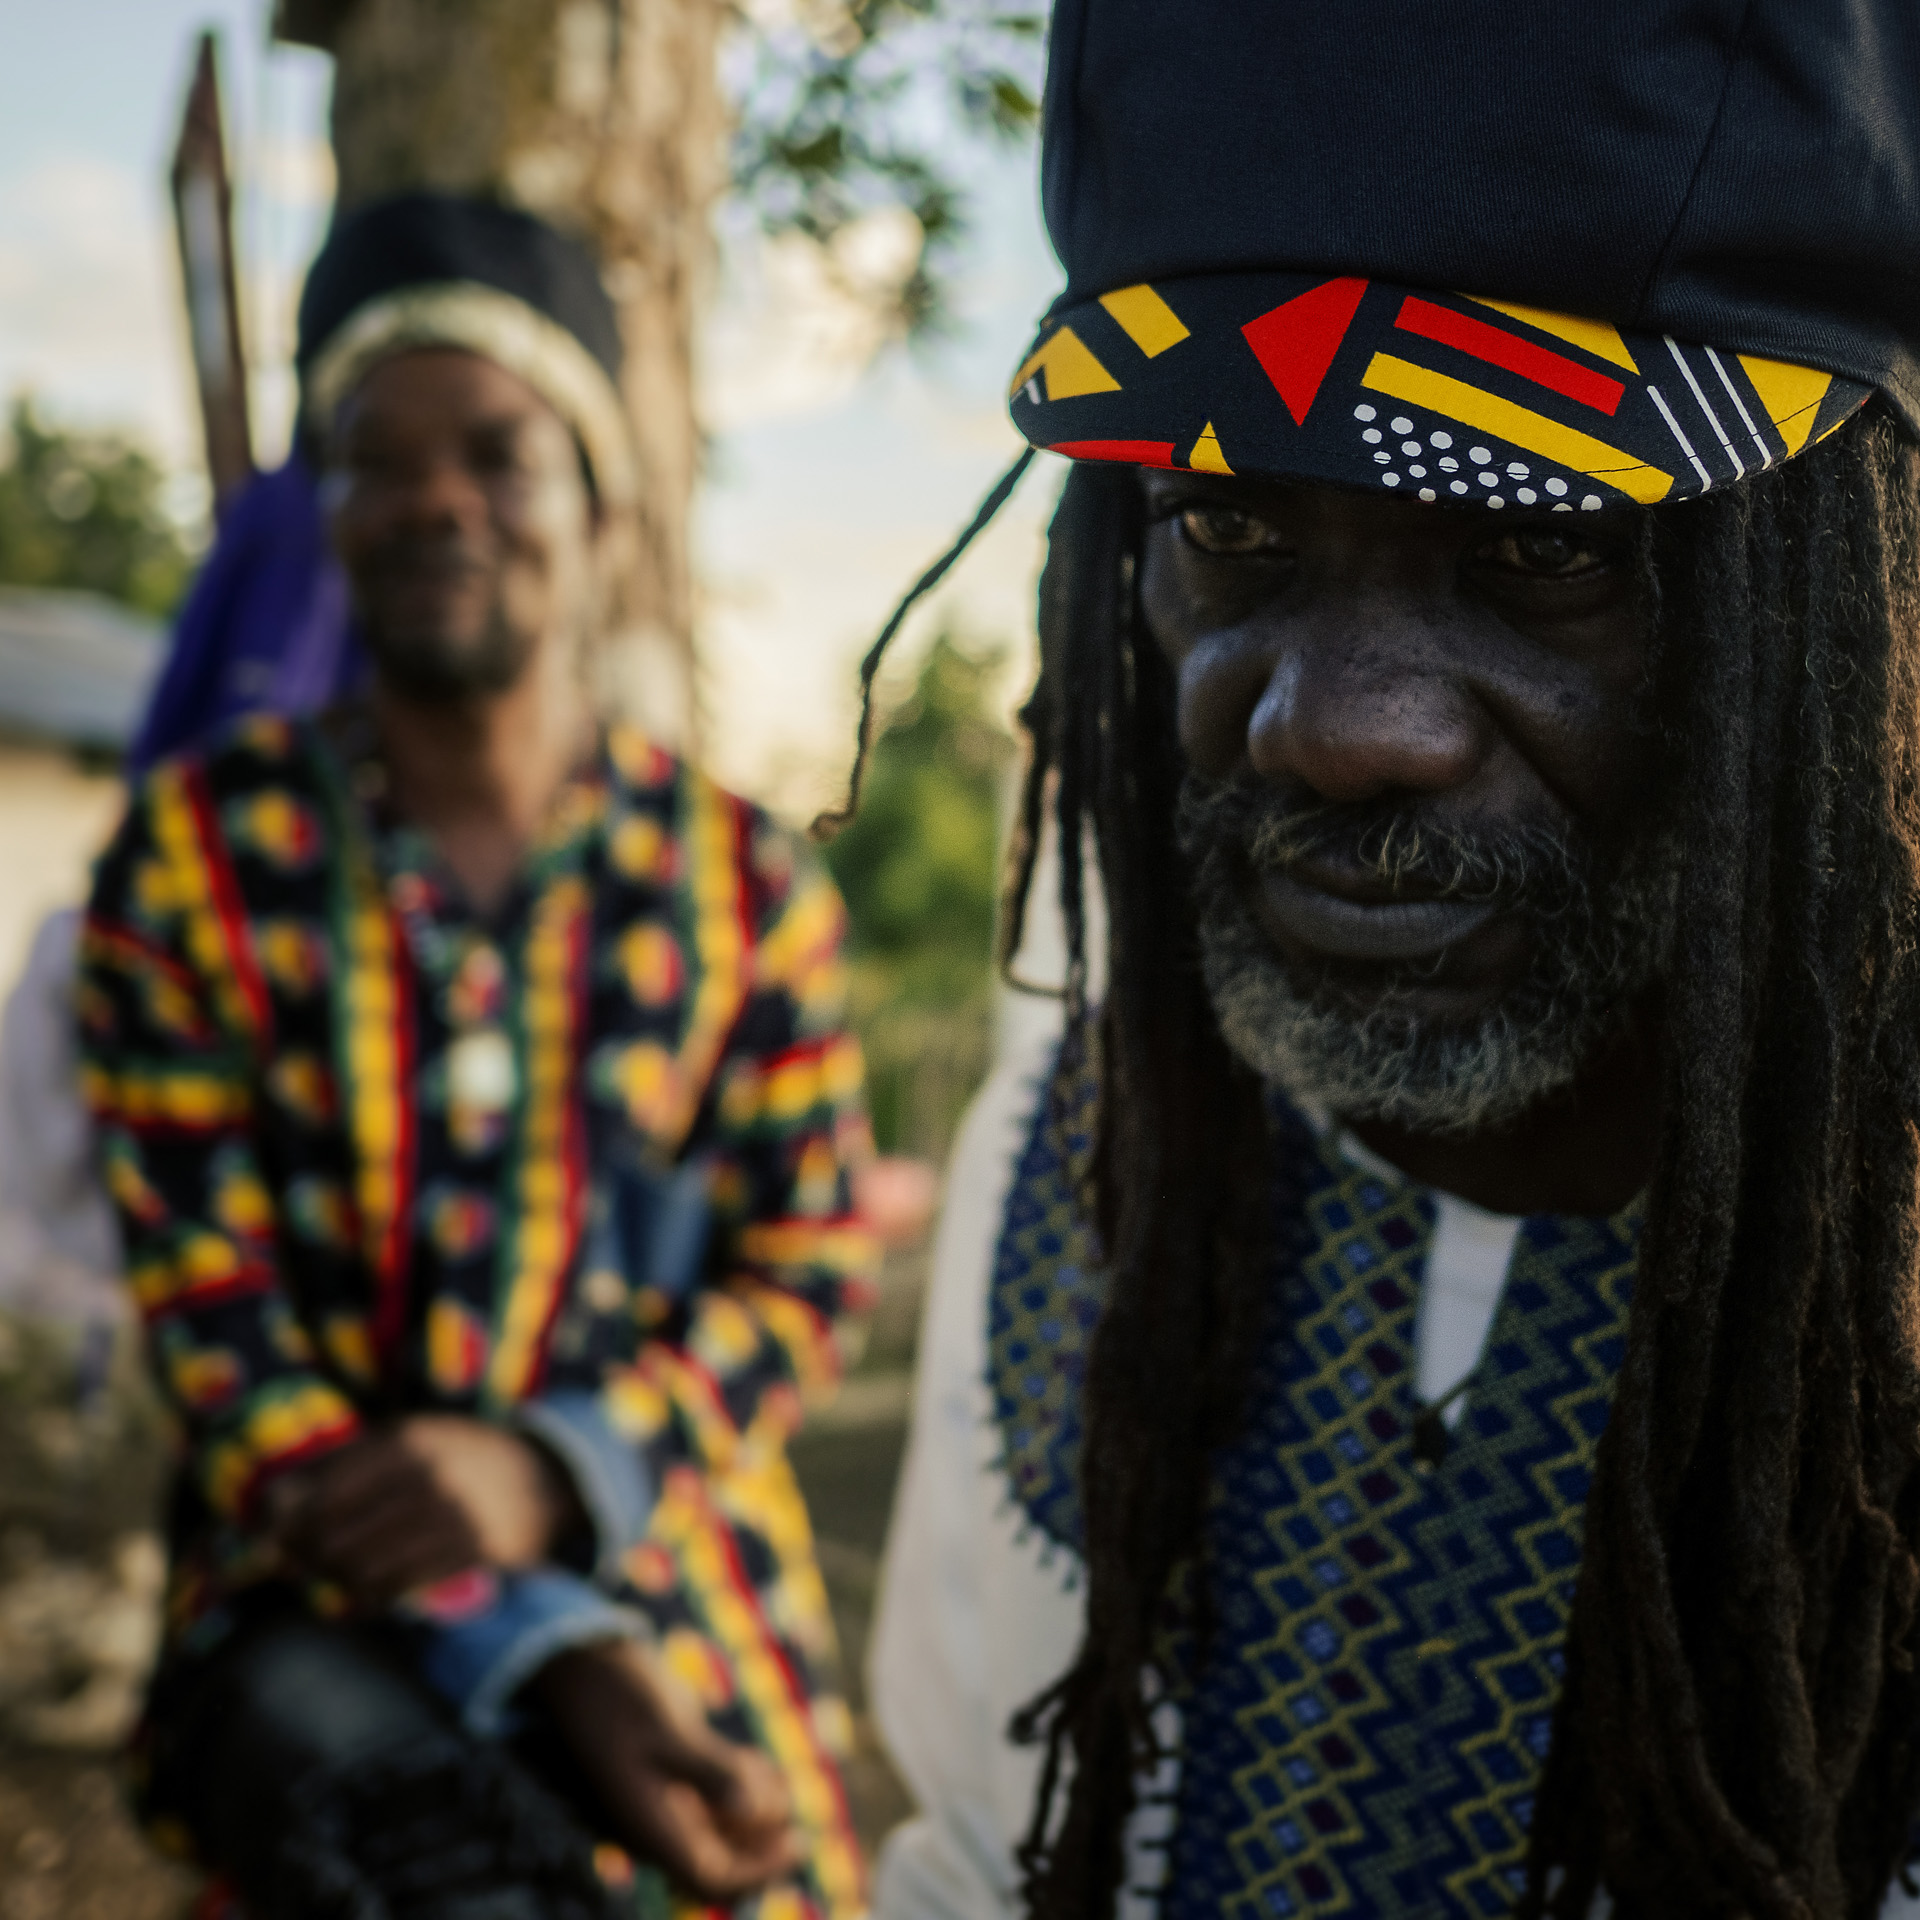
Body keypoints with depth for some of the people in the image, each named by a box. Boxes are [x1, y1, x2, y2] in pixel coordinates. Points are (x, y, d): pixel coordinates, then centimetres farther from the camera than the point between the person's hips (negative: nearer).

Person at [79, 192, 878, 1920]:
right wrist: (541, 1656, -17)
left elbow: (808, 1265, 3)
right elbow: (210, 1302, -6)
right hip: (322, 1604, -3)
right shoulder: (201, 853, 0)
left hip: (672, 1575, 3)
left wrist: (550, 1469, -18)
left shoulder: (745, 882, 4)